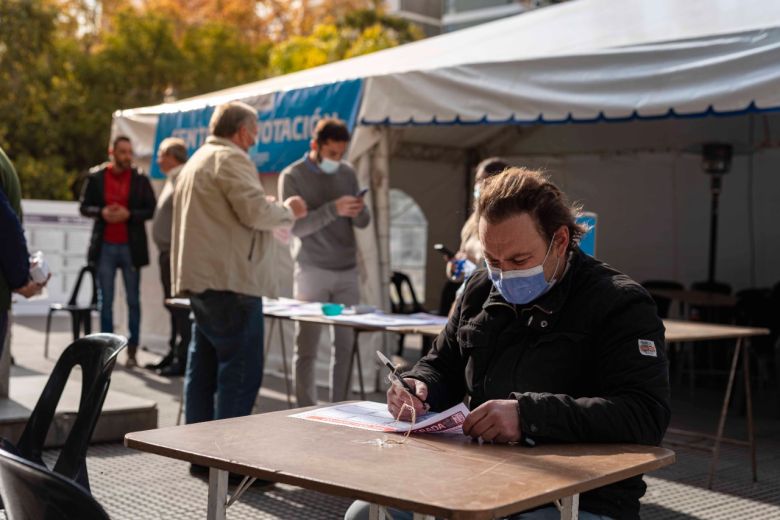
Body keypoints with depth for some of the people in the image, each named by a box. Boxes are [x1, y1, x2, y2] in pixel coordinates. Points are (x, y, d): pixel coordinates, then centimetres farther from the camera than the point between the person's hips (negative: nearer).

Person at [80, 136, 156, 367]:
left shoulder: (140, 178, 0)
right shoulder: (96, 176, 3)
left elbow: (151, 209, 0)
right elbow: (84, 207, 6)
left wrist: (128, 214, -16)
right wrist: (101, 212, -13)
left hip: (131, 246, -1)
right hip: (104, 246, 1)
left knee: (133, 300, 2)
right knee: (105, 301, 6)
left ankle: (132, 350, 7)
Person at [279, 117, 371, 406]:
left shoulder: (347, 173, 11)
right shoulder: (292, 176, -2)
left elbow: (363, 222, 12)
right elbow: (296, 226, -11)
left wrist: (358, 212, -11)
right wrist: (334, 209, -22)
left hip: (347, 272, 4)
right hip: (312, 271, -4)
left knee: (345, 345, 2)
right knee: (306, 348, -2)